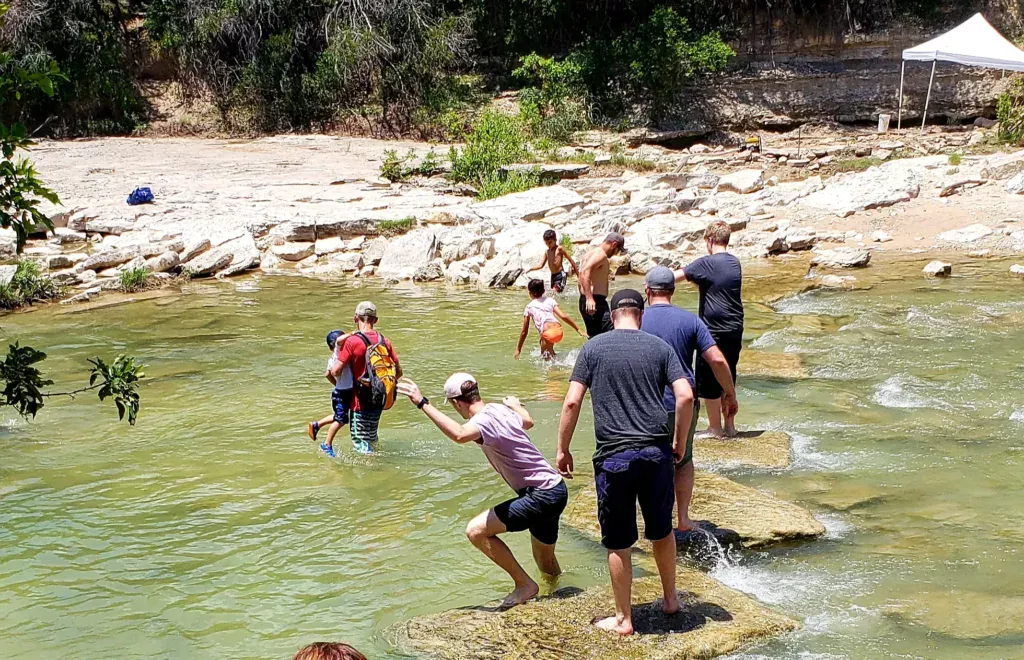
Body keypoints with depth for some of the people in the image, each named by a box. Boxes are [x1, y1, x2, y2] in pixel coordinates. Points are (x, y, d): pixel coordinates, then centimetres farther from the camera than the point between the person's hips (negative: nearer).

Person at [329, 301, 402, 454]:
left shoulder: (352, 341, -14)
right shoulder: (384, 341, 3)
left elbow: (336, 371, -16)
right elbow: (398, 372, 5)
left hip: (361, 401, -6)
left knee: (361, 443, -2)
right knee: (372, 438, 24)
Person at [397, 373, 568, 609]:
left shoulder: (484, 420, -19)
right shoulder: (500, 410, 9)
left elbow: (459, 435, -43)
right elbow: (528, 422, 32)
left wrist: (423, 404, -37)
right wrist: (516, 404, 55)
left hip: (541, 496, -10)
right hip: (555, 489, 10)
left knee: (476, 530, -14)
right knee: (546, 563, 28)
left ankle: (525, 584, -6)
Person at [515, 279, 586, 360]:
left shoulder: (529, 307, 17)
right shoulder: (550, 300, 22)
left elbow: (524, 331, 19)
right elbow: (563, 316, 9)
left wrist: (518, 349, 28)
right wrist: (579, 330, 10)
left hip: (548, 334, -5)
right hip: (559, 331, 5)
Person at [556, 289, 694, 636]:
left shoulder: (593, 347, 3)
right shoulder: (660, 347, 6)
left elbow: (572, 402, -3)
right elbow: (685, 396, -4)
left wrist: (563, 450, 6)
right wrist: (679, 442, 10)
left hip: (614, 456, -2)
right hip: (656, 452, 2)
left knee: (618, 543, 7)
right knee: (662, 529, 22)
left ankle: (623, 619, 16)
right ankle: (670, 598, 37)